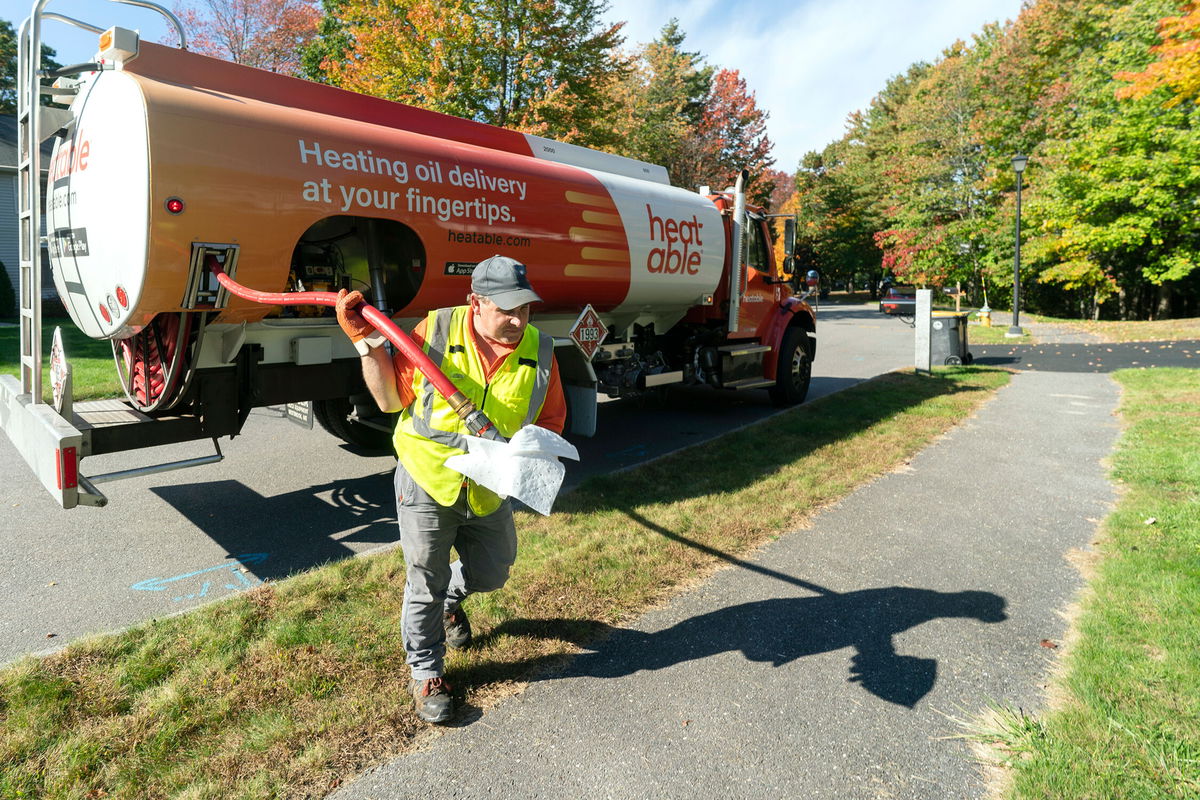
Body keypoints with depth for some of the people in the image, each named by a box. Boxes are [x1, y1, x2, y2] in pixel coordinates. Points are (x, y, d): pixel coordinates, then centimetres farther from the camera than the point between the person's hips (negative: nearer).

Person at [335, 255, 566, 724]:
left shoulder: (540, 351, -7)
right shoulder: (436, 332, -15)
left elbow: (551, 420, 2)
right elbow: (391, 399, -8)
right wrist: (367, 345, -19)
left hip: (488, 489, 3)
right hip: (426, 482, -3)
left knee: (491, 572, 20)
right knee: (426, 583, 9)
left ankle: (451, 599, 56)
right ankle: (426, 674, 32)